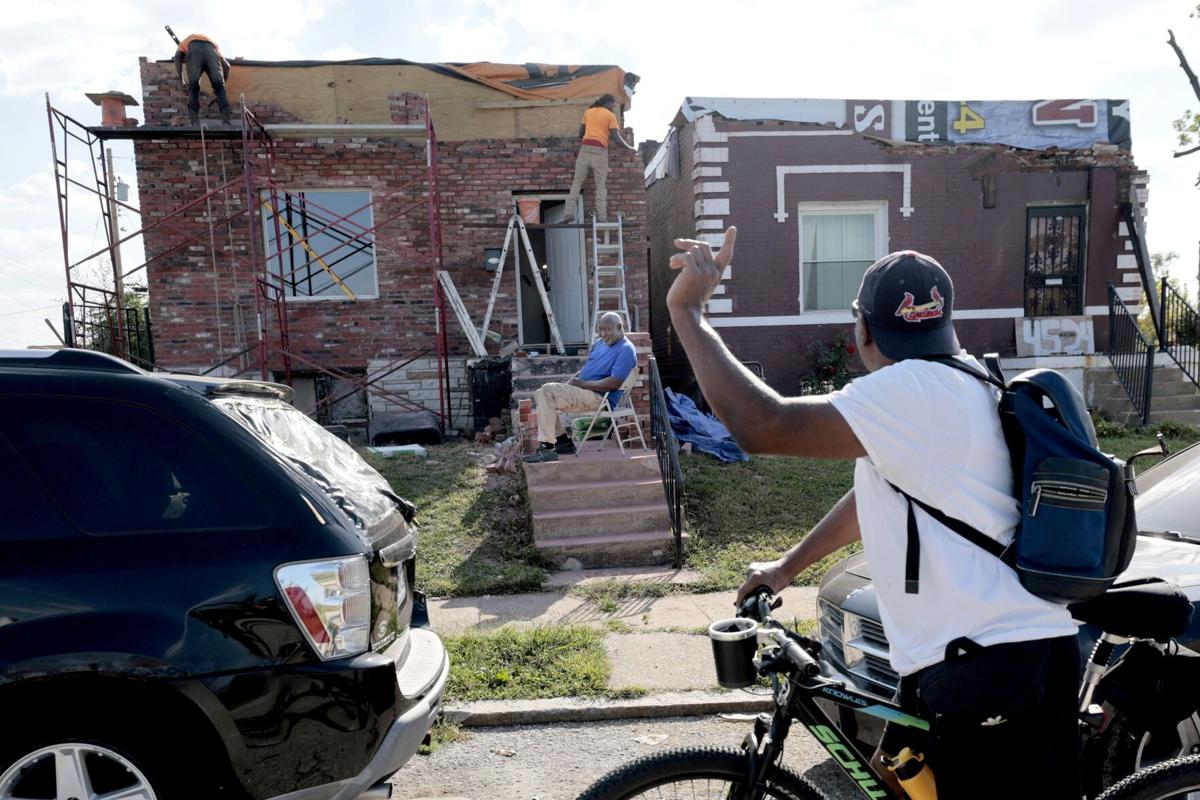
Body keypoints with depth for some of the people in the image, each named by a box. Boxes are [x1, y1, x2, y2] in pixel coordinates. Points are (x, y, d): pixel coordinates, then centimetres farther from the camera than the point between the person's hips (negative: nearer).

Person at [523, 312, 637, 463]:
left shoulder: (626, 350, -13)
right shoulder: (600, 344, 17)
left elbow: (614, 383, -22)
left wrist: (583, 384, -17)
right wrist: (571, 381, 4)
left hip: (599, 397, -10)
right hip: (582, 389, 10)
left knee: (547, 392, -22)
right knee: (540, 394, 6)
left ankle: (547, 448, -23)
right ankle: (563, 441, 5)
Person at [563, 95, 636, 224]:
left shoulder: (587, 112, 18)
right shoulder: (610, 116, 5)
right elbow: (617, 137, -1)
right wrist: (630, 147, 12)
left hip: (585, 147, 3)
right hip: (600, 150, -3)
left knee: (577, 182, 5)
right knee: (601, 185, 1)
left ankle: (570, 212, -7)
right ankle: (602, 217, -7)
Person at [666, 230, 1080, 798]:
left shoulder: (912, 389, -18)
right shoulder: (963, 383, 15)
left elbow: (763, 426, -27)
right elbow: (875, 492, 22)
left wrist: (686, 311, -17)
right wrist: (785, 566, 25)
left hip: (991, 670, -10)